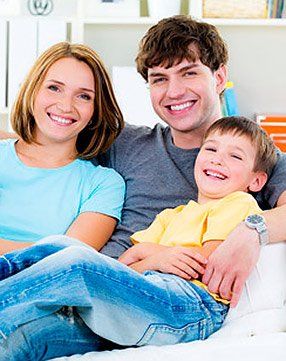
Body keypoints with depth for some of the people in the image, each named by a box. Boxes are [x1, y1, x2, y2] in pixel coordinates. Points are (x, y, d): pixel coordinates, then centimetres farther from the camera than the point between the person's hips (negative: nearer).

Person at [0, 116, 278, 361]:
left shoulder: (240, 204, 14)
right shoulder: (171, 215, 34)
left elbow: (206, 263, -3)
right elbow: (124, 263, 20)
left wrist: (149, 253, 6)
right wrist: (157, 257, 0)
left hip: (192, 303, -7)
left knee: (77, 261, -28)